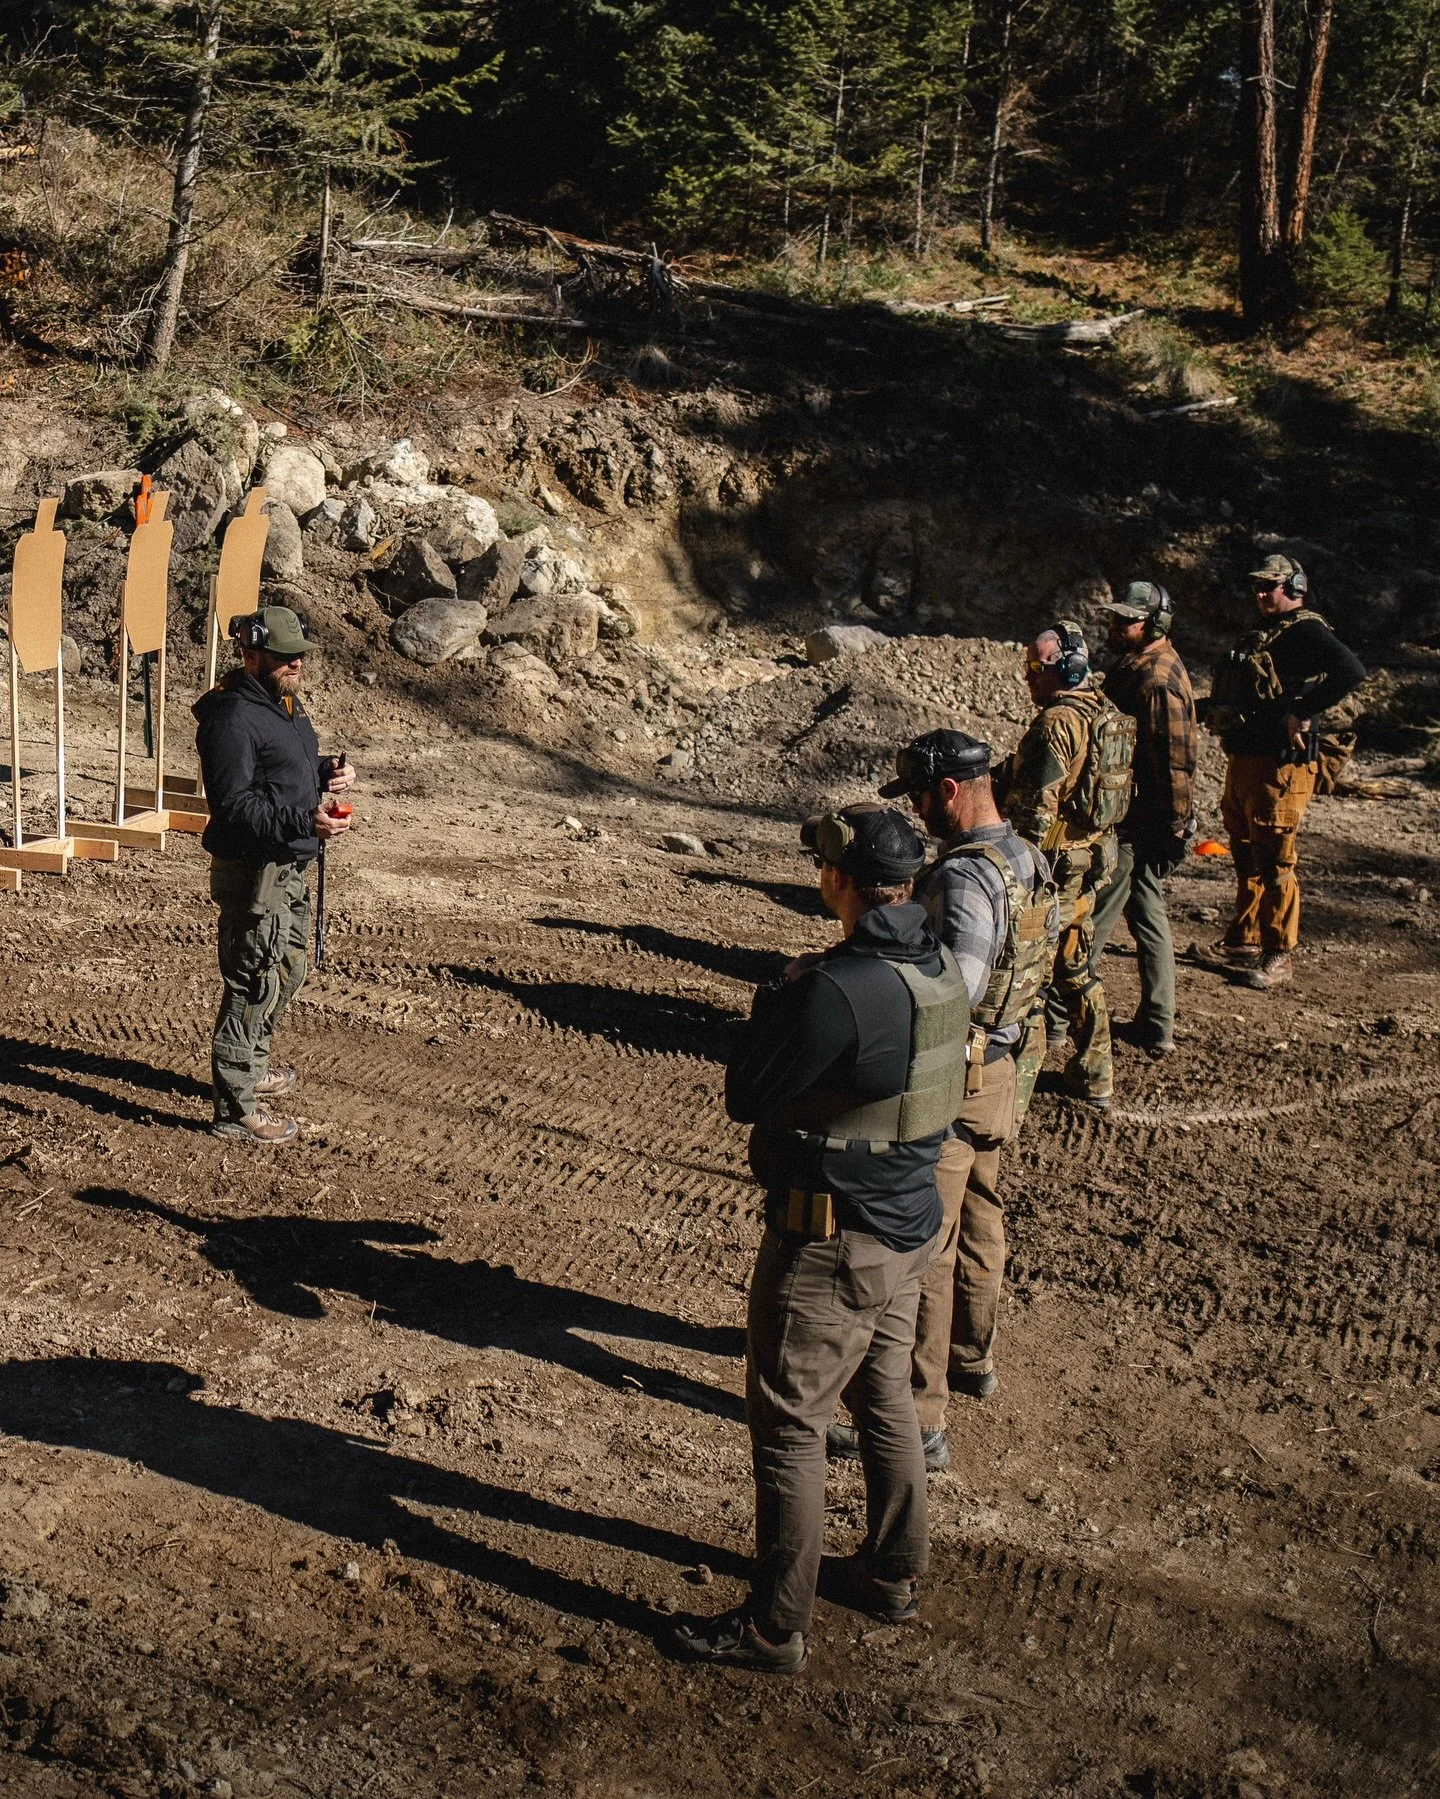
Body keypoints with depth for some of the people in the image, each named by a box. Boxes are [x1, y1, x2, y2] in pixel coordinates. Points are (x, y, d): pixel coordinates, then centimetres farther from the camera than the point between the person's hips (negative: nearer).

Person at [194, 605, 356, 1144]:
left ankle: (251, 1065, 43)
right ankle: (236, 1108, 7)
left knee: (287, 970, 24)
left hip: (288, 867, 10)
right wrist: (307, 822, -34)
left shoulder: (283, 701, 11)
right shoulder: (232, 716, -20)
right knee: (253, 984, -3)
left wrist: (331, 770, 3)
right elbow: (234, 807, -25)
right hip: (253, 872, -10)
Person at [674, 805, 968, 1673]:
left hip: (833, 1242, -9)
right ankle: (894, 1575, 39)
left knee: (790, 1425, 3)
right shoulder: (941, 966, 0)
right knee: (886, 1399, 23)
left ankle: (776, 1627, 14)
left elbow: (746, 1096, -17)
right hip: (912, 1223, 9)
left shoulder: (840, 989, -28)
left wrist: (778, 994, -5)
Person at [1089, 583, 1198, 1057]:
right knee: (1147, 917, 13)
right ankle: (1157, 1026, 20)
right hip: (1125, 818, 11)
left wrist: (1175, 827, -20)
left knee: (1092, 920, -1)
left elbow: (1176, 761, -22)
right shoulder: (1133, 668, 12)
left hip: (1137, 825, -11)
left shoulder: (1158, 681, -20)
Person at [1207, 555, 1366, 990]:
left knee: (1273, 862, -5)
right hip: (1242, 761, 10)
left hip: (1279, 766, -10)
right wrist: (1221, 716, 7)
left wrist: (1304, 713, -25)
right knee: (1246, 857, 17)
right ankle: (1245, 941, 28)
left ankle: (1277, 957, 2)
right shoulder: (1261, 636, 18)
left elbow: (1351, 671, -27)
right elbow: (1234, 693, 27)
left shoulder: (1305, 631, -11)